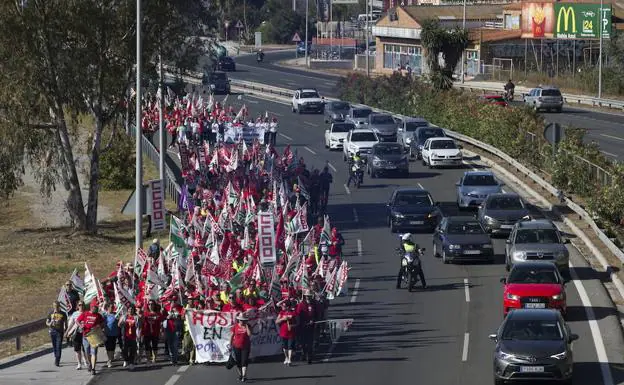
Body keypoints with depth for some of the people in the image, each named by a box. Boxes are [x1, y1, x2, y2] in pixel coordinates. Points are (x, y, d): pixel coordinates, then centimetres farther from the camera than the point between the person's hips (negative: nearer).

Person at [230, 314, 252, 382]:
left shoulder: (247, 326, -1)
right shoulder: (235, 326, -1)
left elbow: (249, 334, -16)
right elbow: (232, 336, 6)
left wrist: (246, 326, -16)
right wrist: (230, 344, 6)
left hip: (245, 346, -2)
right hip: (237, 347, 2)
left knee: (244, 361, -11)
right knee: (238, 362, 9)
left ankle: (244, 376, -16)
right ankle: (240, 374, 27)